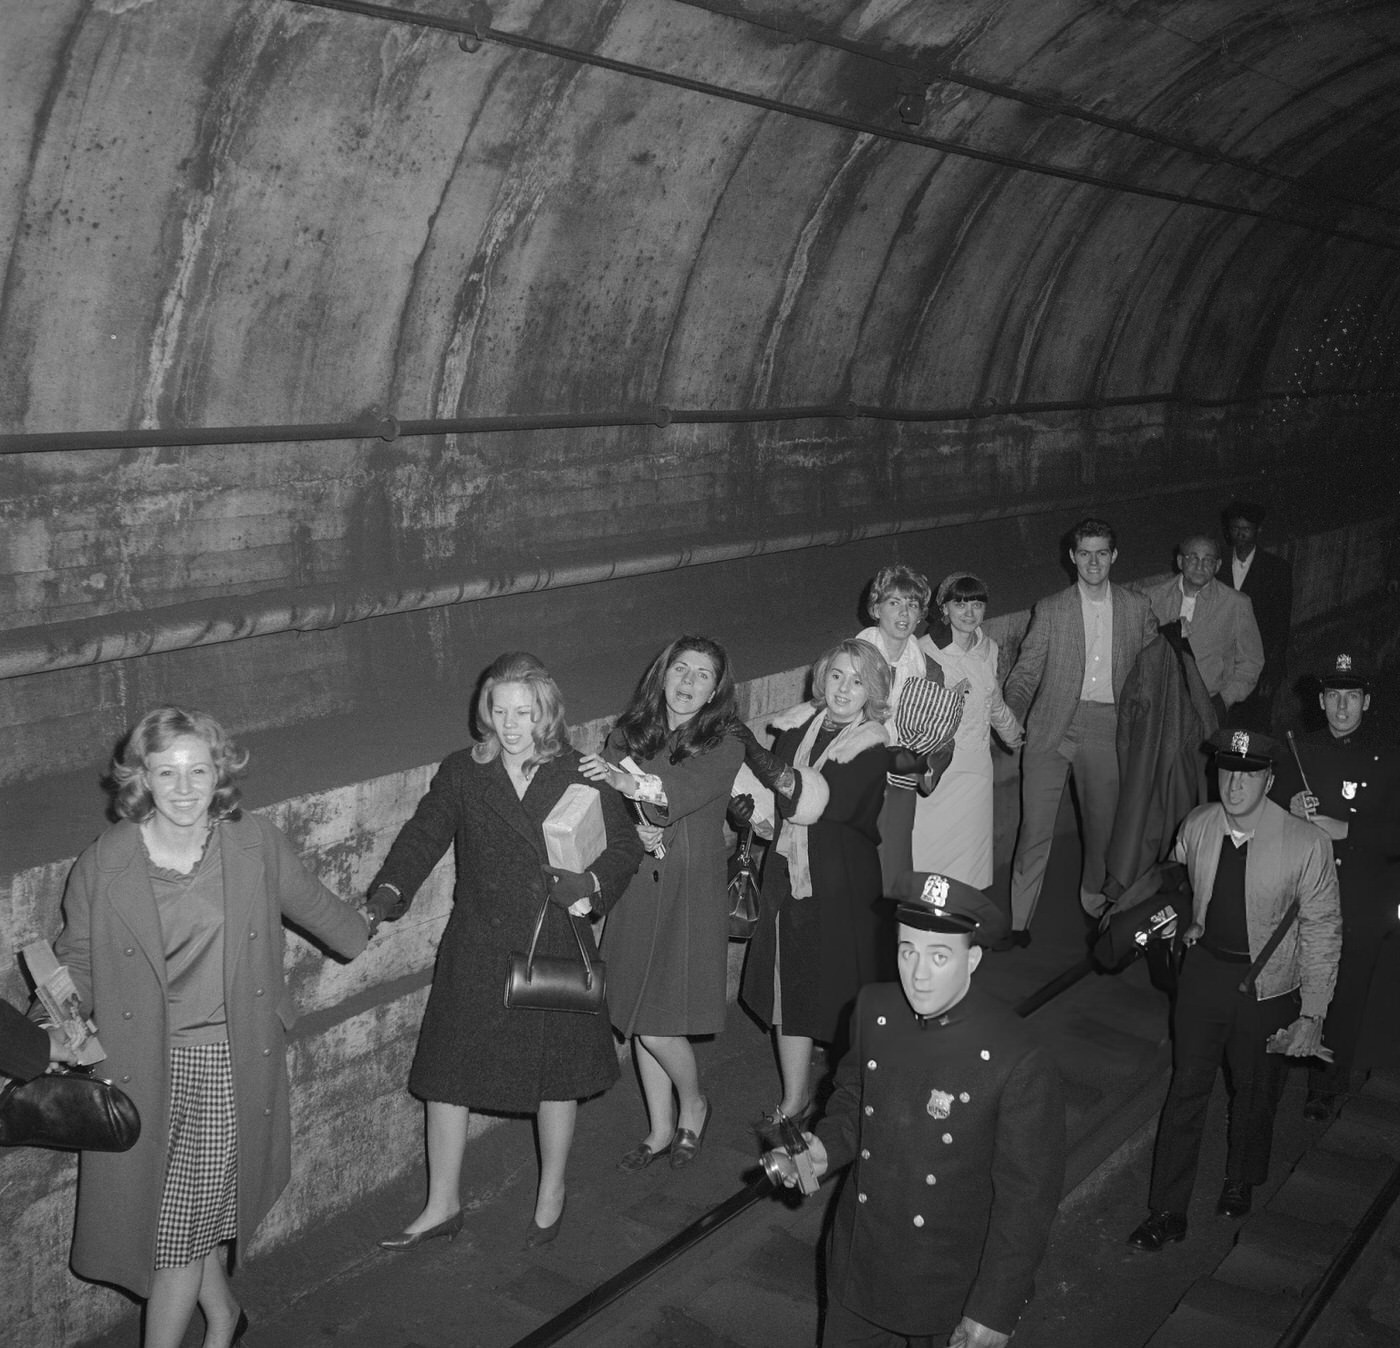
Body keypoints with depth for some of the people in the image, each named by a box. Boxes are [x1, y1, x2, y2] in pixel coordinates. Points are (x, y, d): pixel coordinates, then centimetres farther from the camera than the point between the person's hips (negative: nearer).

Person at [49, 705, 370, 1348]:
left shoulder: (256, 845, -5)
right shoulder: (103, 866, -8)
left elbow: (311, 902, 14)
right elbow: (76, 960, 5)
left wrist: (361, 936, 28)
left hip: (229, 1062, -1)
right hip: (141, 1069, 1)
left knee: (181, 1227, -1)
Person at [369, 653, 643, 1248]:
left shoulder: (577, 776, -2)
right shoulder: (461, 774, 0)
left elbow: (625, 843, 2)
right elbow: (423, 837, -6)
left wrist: (592, 884, -17)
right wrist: (388, 892, -22)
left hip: (554, 951, -1)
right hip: (477, 953, 1)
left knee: (556, 1075, 11)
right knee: (447, 1073, 5)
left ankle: (551, 1195, 34)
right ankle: (442, 1205, 25)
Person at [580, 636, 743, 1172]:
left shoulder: (725, 745, -6)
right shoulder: (627, 734, 5)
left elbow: (685, 791, -24)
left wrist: (630, 782, -41)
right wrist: (632, 831, -19)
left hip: (690, 895, -4)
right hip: (635, 891, 4)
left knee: (657, 1025, -5)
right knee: (638, 1019, 10)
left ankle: (693, 1105, 25)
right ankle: (660, 1129, 30)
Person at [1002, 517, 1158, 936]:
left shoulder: (1137, 608, 8)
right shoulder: (1050, 609, 3)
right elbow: (1026, 672, 3)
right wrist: (1009, 715, -10)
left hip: (1106, 728, 2)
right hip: (1051, 728, -2)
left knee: (1102, 823, 12)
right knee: (1035, 828, -3)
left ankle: (1095, 900, 35)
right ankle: (1017, 919, 5)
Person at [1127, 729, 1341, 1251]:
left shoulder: (1306, 845, -21)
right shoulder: (1196, 825, -9)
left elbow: (1322, 931, -12)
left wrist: (1311, 1013, -12)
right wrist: (1189, 922, 6)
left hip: (1267, 985, -2)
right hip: (1205, 969, 2)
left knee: (1254, 1091, 18)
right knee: (1187, 1087, 7)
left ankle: (1241, 1182, 46)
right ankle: (1167, 1213, 19)